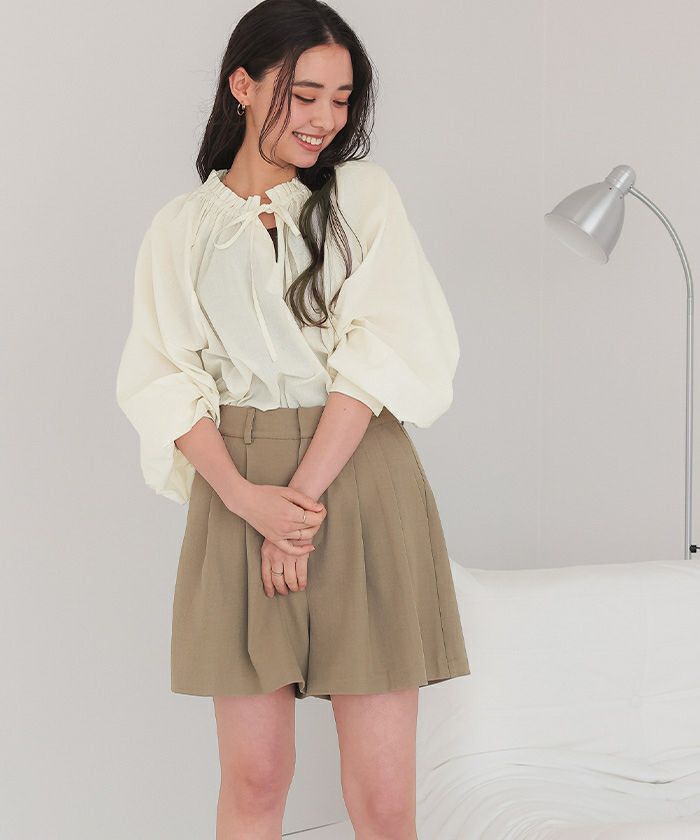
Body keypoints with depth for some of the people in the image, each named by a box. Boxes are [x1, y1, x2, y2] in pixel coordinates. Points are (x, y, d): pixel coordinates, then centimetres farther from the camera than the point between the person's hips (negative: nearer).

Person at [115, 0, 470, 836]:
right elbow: (163, 381, 3)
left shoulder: (363, 194, 7)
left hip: (360, 484, -1)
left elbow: (381, 352, -3)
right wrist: (249, 499, -13)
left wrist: (304, 495, -12)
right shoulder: (181, 226, 10)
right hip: (236, 495, 1)